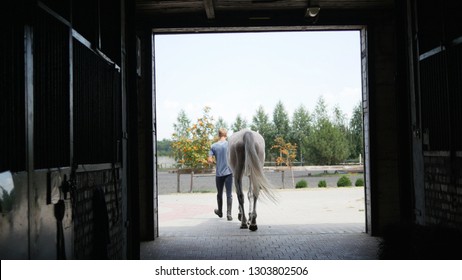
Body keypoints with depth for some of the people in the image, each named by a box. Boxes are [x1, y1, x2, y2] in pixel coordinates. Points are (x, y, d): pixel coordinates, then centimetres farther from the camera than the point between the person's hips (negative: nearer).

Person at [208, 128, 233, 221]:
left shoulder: (213, 146, 1)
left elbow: (209, 160, -4)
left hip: (218, 173, 2)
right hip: (228, 172, -2)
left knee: (219, 193, 17)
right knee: (229, 194, -1)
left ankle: (220, 212, 33)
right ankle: (229, 213, -9)